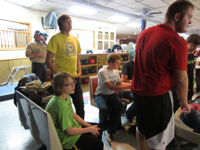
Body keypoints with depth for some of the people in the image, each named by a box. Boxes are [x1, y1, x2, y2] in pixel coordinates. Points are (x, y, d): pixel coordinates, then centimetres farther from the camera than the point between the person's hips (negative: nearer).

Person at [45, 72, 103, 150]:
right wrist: (90, 129, -12)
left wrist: (89, 126, -1)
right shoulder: (60, 105, -32)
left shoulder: (67, 97, -3)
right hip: (64, 137, -9)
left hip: (71, 126, 9)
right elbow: (70, 131, -25)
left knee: (97, 129, 17)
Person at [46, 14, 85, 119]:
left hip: (75, 77, 6)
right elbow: (48, 61, -11)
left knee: (80, 104, 14)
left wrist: (79, 71, 6)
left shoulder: (75, 39, 11)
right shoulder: (56, 38, -8)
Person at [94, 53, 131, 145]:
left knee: (120, 106, -25)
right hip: (101, 95, -5)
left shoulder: (116, 70, 5)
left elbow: (119, 83, 13)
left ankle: (110, 132, -12)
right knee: (104, 108, -35)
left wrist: (129, 84, -5)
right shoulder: (102, 72, -19)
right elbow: (111, 87, -25)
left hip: (111, 94, 6)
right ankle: (103, 124, 4)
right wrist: (127, 86, -27)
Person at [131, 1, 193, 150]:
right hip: (158, 94, -7)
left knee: (142, 127, 26)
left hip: (138, 90, 7)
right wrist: (184, 102, 4)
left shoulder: (144, 33, 5)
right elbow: (181, 79, -13)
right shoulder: (177, 41, -17)